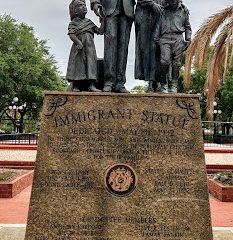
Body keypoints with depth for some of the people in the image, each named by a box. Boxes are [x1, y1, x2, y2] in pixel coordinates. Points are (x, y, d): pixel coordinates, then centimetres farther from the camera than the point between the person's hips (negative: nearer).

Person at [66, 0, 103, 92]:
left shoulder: (88, 22, 20)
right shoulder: (73, 23, 4)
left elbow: (99, 31, 22)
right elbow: (71, 34, -11)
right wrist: (78, 42, -25)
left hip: (89, 47, 5)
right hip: (79, 48, -5)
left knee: (91, 63, -4)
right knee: (78, 64, -6)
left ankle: (91, 85, -5)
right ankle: (75, 86, -2)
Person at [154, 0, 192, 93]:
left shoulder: (183, 11, 18)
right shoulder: (164, 11, 18)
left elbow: (188, 27, 23)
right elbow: (158, 25, 19)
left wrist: (188, 40, 12)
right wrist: (156, 38, 9)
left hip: (178, 38, 1)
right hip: (165, 38, -1)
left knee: (176, 63, -6)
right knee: (165, 61, -18)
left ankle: (173, 85, 1)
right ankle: (163, 84, -7)